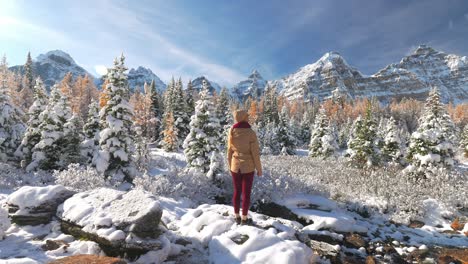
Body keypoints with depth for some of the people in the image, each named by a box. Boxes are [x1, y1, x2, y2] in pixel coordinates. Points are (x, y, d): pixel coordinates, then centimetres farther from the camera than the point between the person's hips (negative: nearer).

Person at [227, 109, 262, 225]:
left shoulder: (232, 133, -4)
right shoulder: (251, 133, -17)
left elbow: (230, 152, 3)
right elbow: (255, 153, -14)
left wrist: (230, 166, 15)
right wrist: (259, 169, -3)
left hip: (235, 167, 4)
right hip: (248, 168, -4)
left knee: (237, 192, 16)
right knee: (246, 193, 9)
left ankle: (237, 217, 27)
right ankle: (244, 218, 20)